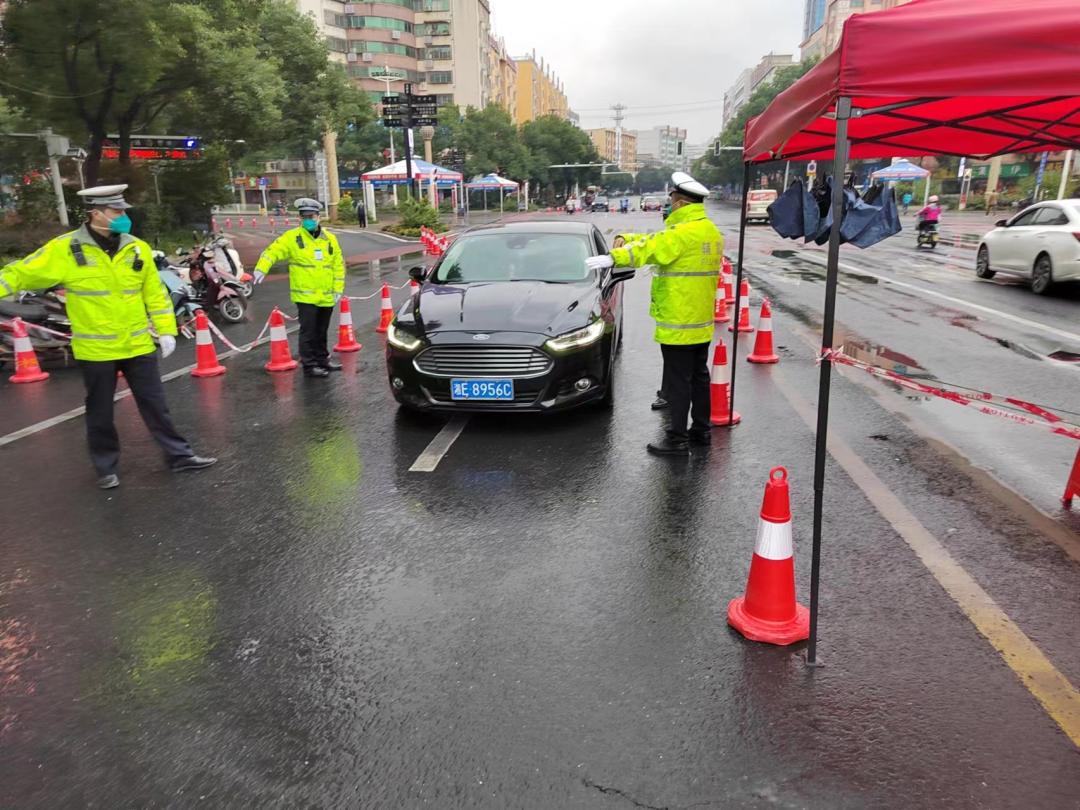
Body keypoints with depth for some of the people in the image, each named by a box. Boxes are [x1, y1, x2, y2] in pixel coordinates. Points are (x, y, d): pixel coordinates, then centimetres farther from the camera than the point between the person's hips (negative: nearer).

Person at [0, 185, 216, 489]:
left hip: (138, 345, 2)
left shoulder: (137, 248, 1)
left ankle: (179, 455, 20)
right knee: (100, 412, 12)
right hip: (95, 349, -2)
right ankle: (106, 467, 27)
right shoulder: (65, 249, -9)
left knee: (155, 404, 10)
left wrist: (166, 330, 2)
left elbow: (155, 293, 6)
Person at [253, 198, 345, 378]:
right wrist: (261, 268, -27)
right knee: (308, 331, -3)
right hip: (305, 295, -4)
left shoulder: (330, 238, 8)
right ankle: (309, 365, 4)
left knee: (321, 331, 17)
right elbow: (272, 251, -10)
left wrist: (338, 289, 6)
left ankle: (322, 359, 30)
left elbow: (339, 264, 12)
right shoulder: (292, 237, -4)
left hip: (326, 297, 4)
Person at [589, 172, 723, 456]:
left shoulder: (682, 233, -17)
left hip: (678, 324, -9)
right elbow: (658, 240, 15)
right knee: (699, 376, 17)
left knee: (678, 381, -3)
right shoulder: (711, 231, 13)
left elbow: (649, 248, -29)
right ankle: (701, 430, 28)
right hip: (702, 322, 9)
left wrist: (613, 257, -35)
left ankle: (677, 439, 3)